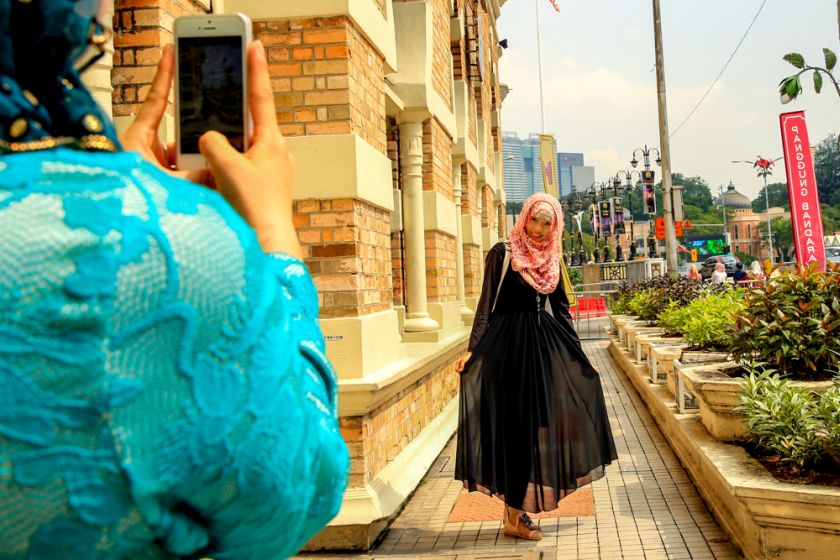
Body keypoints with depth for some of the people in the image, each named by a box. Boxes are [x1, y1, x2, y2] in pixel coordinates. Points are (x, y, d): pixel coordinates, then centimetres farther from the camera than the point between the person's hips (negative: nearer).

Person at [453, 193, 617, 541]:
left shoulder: (551, 260, 11)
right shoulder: (502, 254, -6)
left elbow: (561, 308, 16)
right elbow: (486, 304, -9)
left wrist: (578, 353, 16)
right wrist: (472, 349, -17)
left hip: (545, 346, 6)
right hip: (509, 345, -6)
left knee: (539, 424, 7)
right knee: (517, 425, -3)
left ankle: (520, 506, 20)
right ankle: (513, 519, 6)